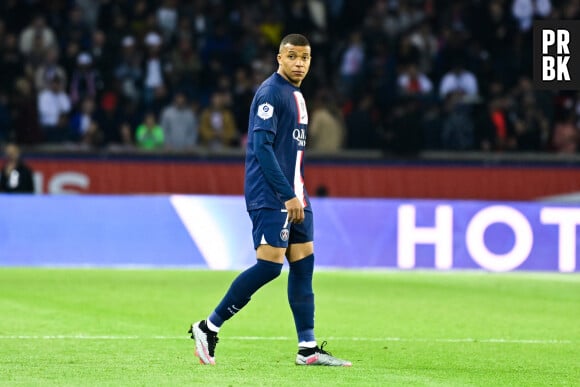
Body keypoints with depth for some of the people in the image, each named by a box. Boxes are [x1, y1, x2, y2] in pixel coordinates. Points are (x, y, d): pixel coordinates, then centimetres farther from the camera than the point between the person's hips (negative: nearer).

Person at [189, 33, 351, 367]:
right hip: (270, 196, -9)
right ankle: (209, 327, -4)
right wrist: (288, 195, -21)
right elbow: (262, 146, -18)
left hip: (293, 196, 9)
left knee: (304, 262, 4)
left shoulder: (297, 96, 17)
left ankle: (308, 349, 5)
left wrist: (298, 195, 16)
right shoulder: (271, 93, -12)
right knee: (270, 263, -14)